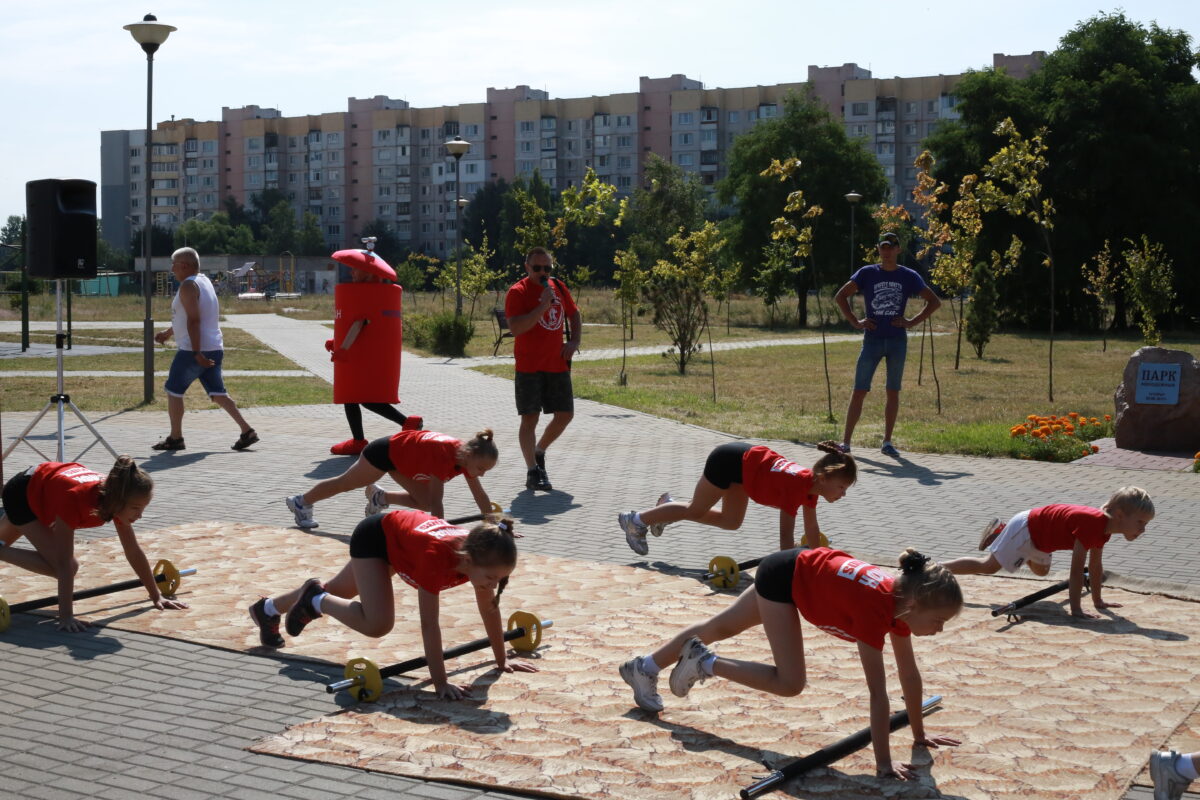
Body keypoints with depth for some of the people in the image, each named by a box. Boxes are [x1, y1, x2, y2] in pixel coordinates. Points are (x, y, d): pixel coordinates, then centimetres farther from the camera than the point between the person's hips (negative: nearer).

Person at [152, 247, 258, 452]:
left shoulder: (188, 285, -12)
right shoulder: (204, 281, 18)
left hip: (194, 351, -9)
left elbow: (193, 320, -21)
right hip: (215, 349, 9)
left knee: (173, 390, 3)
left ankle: (175, 438, 8)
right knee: (218, 393, 9)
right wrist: (168, 333, 35)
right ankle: (247, 431, 0)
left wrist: (197, 353, -25)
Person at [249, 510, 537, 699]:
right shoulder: (436, 556, -47)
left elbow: (489, 608, -13)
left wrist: (502, 659, -7)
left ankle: (268, 609, 52)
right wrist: (440, 683, -43)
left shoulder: (481, 555, -29)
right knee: (378, 624, -24)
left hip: (402, 535, 7)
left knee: (336, 591, 26)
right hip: (374, 536, -7)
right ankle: (315, 600, 4)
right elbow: (429, 624, -44)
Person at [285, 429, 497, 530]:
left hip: (404, 459, 7)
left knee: (424, 502, 3)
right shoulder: (443, 454, -42)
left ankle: (379, 498, 27)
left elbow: (479, 494, -10)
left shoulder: (467, 455, -19)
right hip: (386, 452, -7)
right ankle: (301, 502, 38)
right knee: (345, 484, 14)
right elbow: (437, 501, -44)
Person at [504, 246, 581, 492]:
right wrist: (543, 306, -25)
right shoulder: (518, 292, -9)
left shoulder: (558, 287, 10)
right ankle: (532, 472, 0)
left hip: (558, 365, 6)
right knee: (530, 418, -5)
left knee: (565, 414, 8)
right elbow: (515, 327, -21)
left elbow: (574, 315, 24)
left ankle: (539, 452, 31)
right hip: (529, 367, -6)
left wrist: (574, 342, 7)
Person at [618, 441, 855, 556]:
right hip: (727, 461, -8)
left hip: (744, 459, 8)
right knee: (695, 511, 11)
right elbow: (786, 536, -38)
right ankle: (635, 521, 30)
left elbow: (811, 529, 2)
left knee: (731, 522, 23)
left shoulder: (812, 484, -10)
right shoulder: (797, 485, -35)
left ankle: (670, 506, 38)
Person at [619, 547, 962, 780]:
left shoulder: (901, 598, -16)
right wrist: (883, 763, -33)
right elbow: (878, 693, -37)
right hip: (783, 575, -8)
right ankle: (704, 663, 4)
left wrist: (919, 735, 3)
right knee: (790, 682, -15)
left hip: (804, 569, 8)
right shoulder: (877, 609, -38)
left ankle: (644, 668, 42)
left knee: (720, 628, 23)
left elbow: (909, 673, -4)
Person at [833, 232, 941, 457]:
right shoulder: (867, 273, 3)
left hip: (897, 341, 1)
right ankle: (846, 441, -1)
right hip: (872, 339, -1)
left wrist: (912, 322, -2)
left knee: (893, 392, 5)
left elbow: (935, 302, 8)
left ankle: (887, 442, 12)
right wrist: (856, 322, -5)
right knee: (859, 391, -3)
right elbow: (840, 296, 4)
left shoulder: (909, 276, 4)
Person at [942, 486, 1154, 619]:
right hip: (1025, 529, -9)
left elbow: (1096, 565, 5)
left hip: (1037, 529, 9)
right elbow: (1077, 568, -37)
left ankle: (999, 533, 40)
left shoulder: (1104, 525, -7)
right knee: (989, 566, -5)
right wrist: (1075, 610, -37)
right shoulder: (1091, 524, -36)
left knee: (1041, 570, 33)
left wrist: (1098, 601, 10)